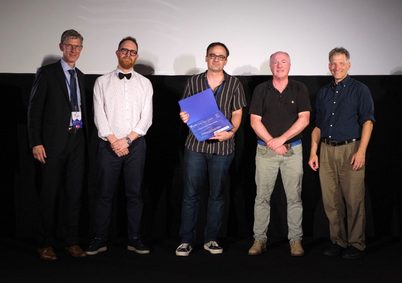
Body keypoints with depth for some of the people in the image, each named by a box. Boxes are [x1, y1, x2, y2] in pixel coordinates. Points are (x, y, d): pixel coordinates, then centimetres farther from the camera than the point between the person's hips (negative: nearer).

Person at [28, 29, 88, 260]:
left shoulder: (80, 76, 15)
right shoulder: (47, 73, -2)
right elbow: (35, 109, -6)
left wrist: (85, 136, 6)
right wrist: (36, 142, -12)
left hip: (78, 140, 5)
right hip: (54, 141, -5)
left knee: (75, 192, 7)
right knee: (50, 193, 2)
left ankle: (72, 241, 17)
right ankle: (46, 243, 13)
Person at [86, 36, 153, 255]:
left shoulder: (145, 83, 8)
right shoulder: (102, 82, 6)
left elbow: (147, 118, 1)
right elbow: (99, 116, -1)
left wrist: (128, 139, -9)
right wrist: (114, 141, -10)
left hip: (135, 144, 1)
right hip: (108, 145, -1)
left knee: (135, 193, 6)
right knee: (104, 194, 3)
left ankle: (134, 239, 15)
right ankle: (100, 240, 12)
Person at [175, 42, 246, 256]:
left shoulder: (234, 84, 6)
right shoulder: (194, 82, 8)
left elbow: (237, 114, 5)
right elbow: (186, 111, 14)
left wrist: (230, 132, -13)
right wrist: (184, 117, -10)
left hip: (222, 146, 0)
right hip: (195, 144, 0)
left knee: (216, 195, 8)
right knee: (190, 194, 0)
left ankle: (211, 239, 20)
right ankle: (186, 240, 10)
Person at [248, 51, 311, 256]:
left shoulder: (299, 89, 4)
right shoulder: (261, 90, 5)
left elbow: (304, 119, -3)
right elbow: (255, 121, -1)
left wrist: (281, 139, -12)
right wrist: (272, 143, -10)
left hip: (293, 149, 0)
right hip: (265, 150, 0)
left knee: (294, 197, 2)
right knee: (262, 196, 3)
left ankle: (295, 240, 10)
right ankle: (259, 239, 11)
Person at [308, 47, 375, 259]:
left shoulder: (360, 90, 3)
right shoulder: (323, 92, 16)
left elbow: (367, 122, -4)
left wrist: (361, 151, -14)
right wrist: (313, 152, 10)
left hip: (350, 149, -4)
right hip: (327, 150, 5)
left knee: (354, 200, -3)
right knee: (331, 201, 6)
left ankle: (356, 244, 8)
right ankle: (337, 241, 17)